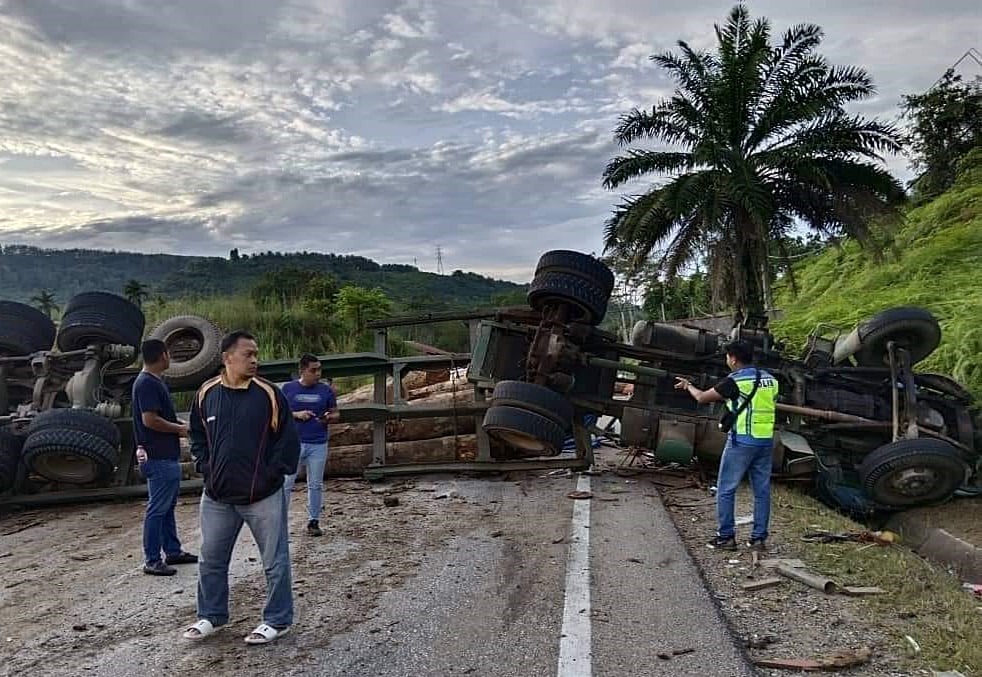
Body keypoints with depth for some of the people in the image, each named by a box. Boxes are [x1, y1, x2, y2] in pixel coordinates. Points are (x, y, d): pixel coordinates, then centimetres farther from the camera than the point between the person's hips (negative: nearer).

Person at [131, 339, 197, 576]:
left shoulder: (156, 381, 15)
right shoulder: (146, 383, -17)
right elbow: (150, 420, -24)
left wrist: (181, 424, 8)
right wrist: (179, 429, -13)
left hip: (168, 455, 11)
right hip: (158, 458, -11)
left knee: (168, 506, 17)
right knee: (157, 509, -4)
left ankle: (173, 551, 27)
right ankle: (152, 561, 3)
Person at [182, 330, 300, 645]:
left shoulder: (269, 394, -10)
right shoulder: (206, 394, 1)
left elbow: (288, 440, -6)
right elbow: (197, 436, 14)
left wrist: (272, 474, -10)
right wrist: (205, 467, 3)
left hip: (263, 496, -4)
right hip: (217, 497, 4)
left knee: (275, 561, 5)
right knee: (211, 559, 17)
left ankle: (277, 620, 21)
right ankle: (211, 616, 36)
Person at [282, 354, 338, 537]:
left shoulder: (326, 390, 3)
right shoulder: (288, 388, 1)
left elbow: (334, 412, 11)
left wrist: (328, 417, -13)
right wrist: (297, 414, -13)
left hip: (318, 444, 1)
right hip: (294, 443, -1)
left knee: (316, 485, 9)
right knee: (286, 483, -2)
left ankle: (314, 521, 19)